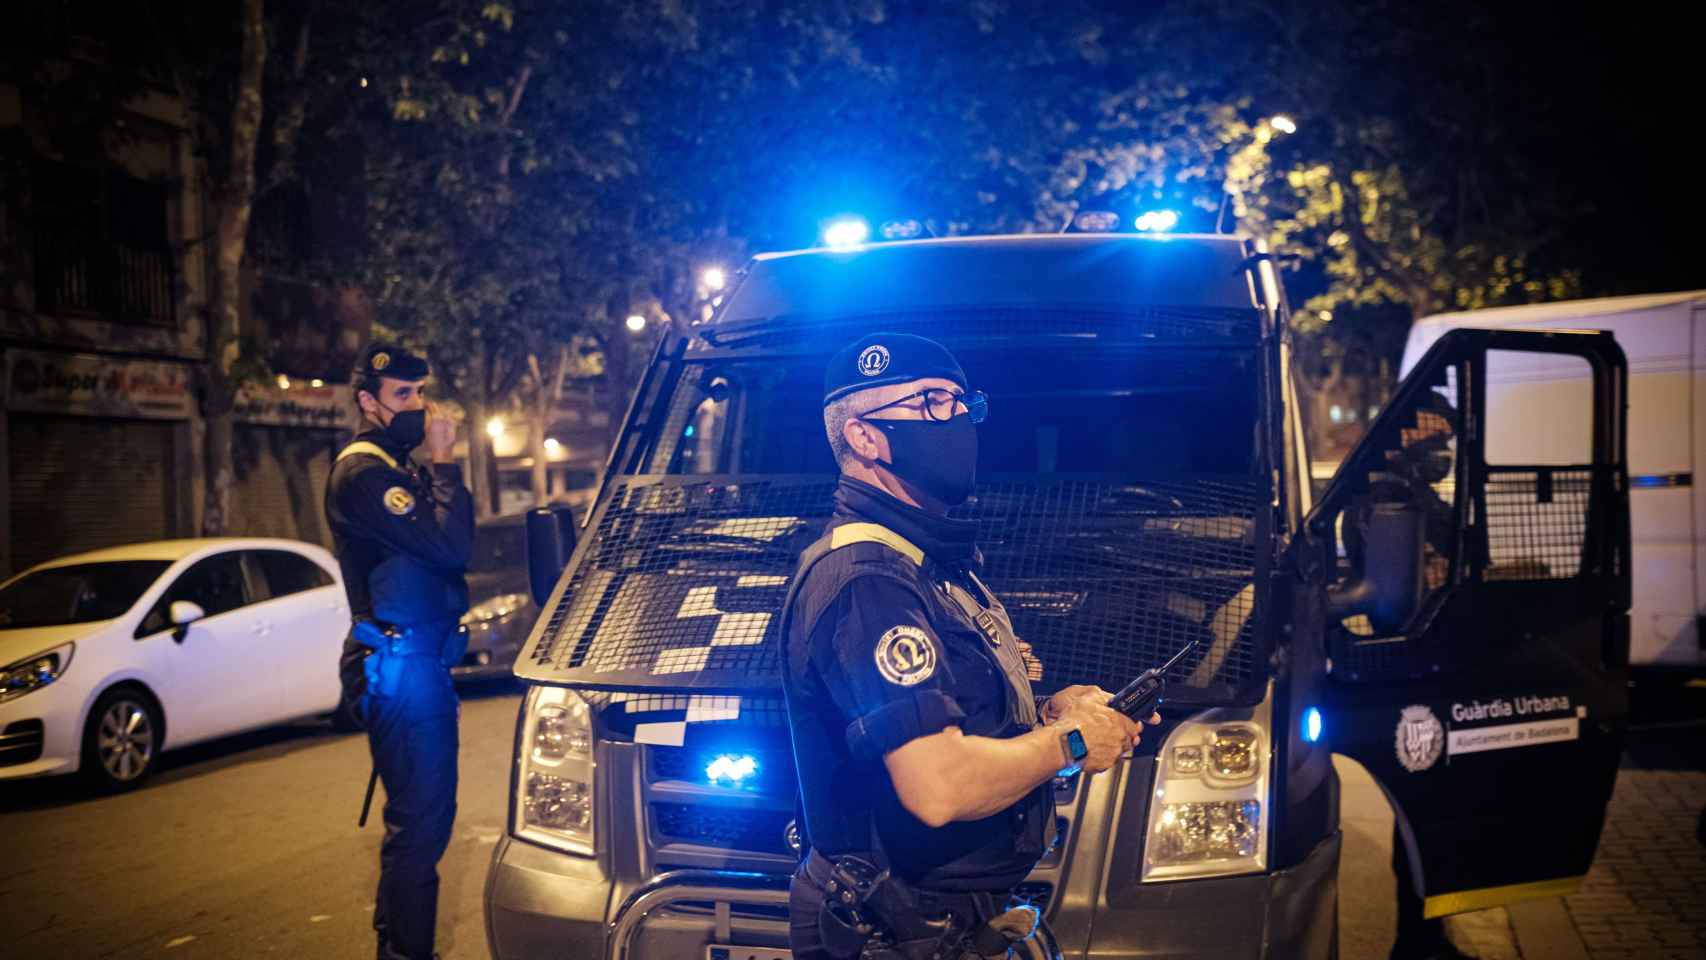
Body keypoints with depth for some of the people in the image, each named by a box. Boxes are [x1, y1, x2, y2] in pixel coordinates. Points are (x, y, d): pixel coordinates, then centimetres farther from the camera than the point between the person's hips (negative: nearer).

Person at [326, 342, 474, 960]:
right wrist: (444, 460, -15)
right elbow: (450, 548, -22)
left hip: (418, 662, 11)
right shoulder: (363, 473, -13)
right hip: (398, 666, -11)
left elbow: (446, 548, 17)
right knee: (420, 819, -8)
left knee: (418, 814, 18)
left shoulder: (397, 468, 19)